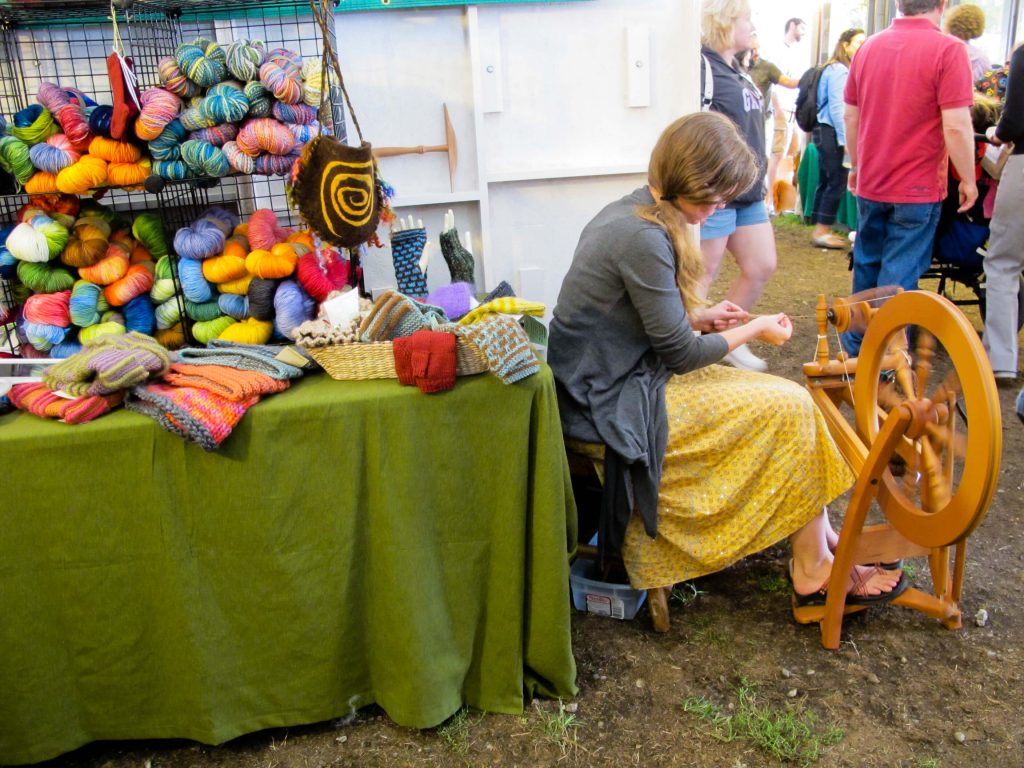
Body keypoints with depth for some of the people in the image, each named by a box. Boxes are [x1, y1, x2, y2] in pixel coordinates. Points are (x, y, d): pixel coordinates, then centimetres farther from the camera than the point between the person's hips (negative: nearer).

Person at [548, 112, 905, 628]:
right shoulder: (644, 237, -22)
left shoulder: (630, 212, 8)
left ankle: (821, 533, 15)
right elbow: (680, 356, -16)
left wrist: (701, 316, 9)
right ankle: (815, 570, 8)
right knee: (790, 407, -4)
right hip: (616, 407, -9)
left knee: (786, 401, 9)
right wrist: (754, 329, -1)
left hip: (609, 386, 9)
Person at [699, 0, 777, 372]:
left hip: (749, 192, 10)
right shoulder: (702, 65, -13)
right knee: (702, 276, -3)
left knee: (761, 267, 14)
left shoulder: (737, 70, 17)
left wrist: (760, 178, 22)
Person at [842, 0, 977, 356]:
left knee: (866, 266, 18)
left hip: (870, 184, 6)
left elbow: (850, 115, 10)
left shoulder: (869, 46, 4)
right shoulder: (947, 49, -13)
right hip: (918, 187, -5)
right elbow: (956, 126, -18)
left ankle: (855, 346, 30)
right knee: (898, 277, 2)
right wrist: (968, 180, -6)